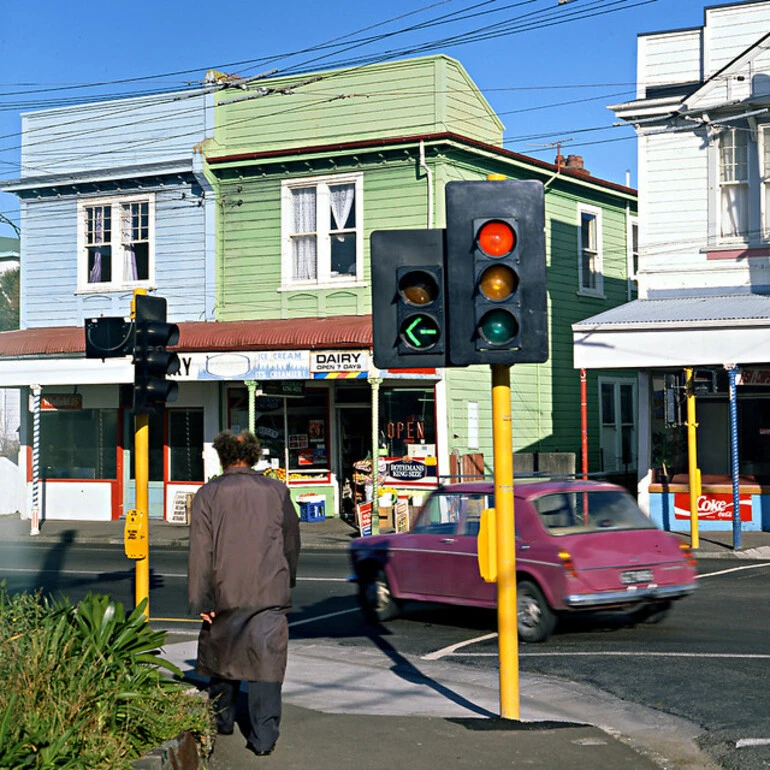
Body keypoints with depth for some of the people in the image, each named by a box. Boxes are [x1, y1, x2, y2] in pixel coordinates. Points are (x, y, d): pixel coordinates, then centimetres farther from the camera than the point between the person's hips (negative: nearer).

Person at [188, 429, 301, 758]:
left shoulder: (208, 493, -2)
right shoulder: (277, 491, 3)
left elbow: (200, 550, -6)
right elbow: (292, 542, 12)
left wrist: (200, 600, -3)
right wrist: (287, 580, 28)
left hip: (225, 594, 0)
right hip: (270, 592, 0)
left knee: (221, 654, 18)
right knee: (266, 661, 0)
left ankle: (222, 719, 33)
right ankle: (264, 737, -5)